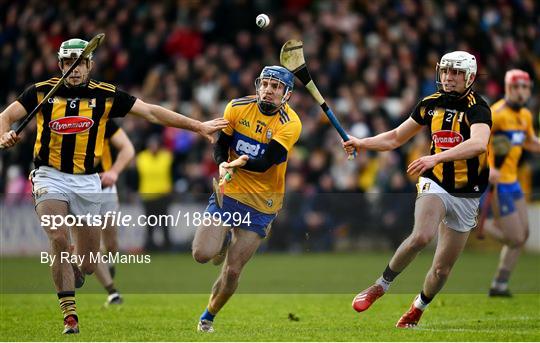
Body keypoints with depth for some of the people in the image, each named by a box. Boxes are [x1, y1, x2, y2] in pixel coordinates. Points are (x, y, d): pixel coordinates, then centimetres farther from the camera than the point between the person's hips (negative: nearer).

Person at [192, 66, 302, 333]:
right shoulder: (237, 107, -5)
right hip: (229, 192, 2)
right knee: (202, 254, -16)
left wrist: (243, 162, -41)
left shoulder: (290, 124, -15)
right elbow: (220, 145, -1)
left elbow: (266, 162, -23)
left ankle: (208, 317, 23)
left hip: (262, 204, -2)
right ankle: (225, 239, 20)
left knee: (232, 271, -4)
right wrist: (222, 164, -22)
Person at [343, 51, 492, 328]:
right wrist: (361, 143, 2)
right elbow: (395, 138, 15)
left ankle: (415, 312, 33)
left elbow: (478, 144, -35)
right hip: (435, 183, 1)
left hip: (466, 196, -1)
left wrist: (436, 157, -44)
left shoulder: (477, 108, -13)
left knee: (442, 268, 6)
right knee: (422, 236, -30)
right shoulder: (431, 104, 2)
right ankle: (381, 285, -12)